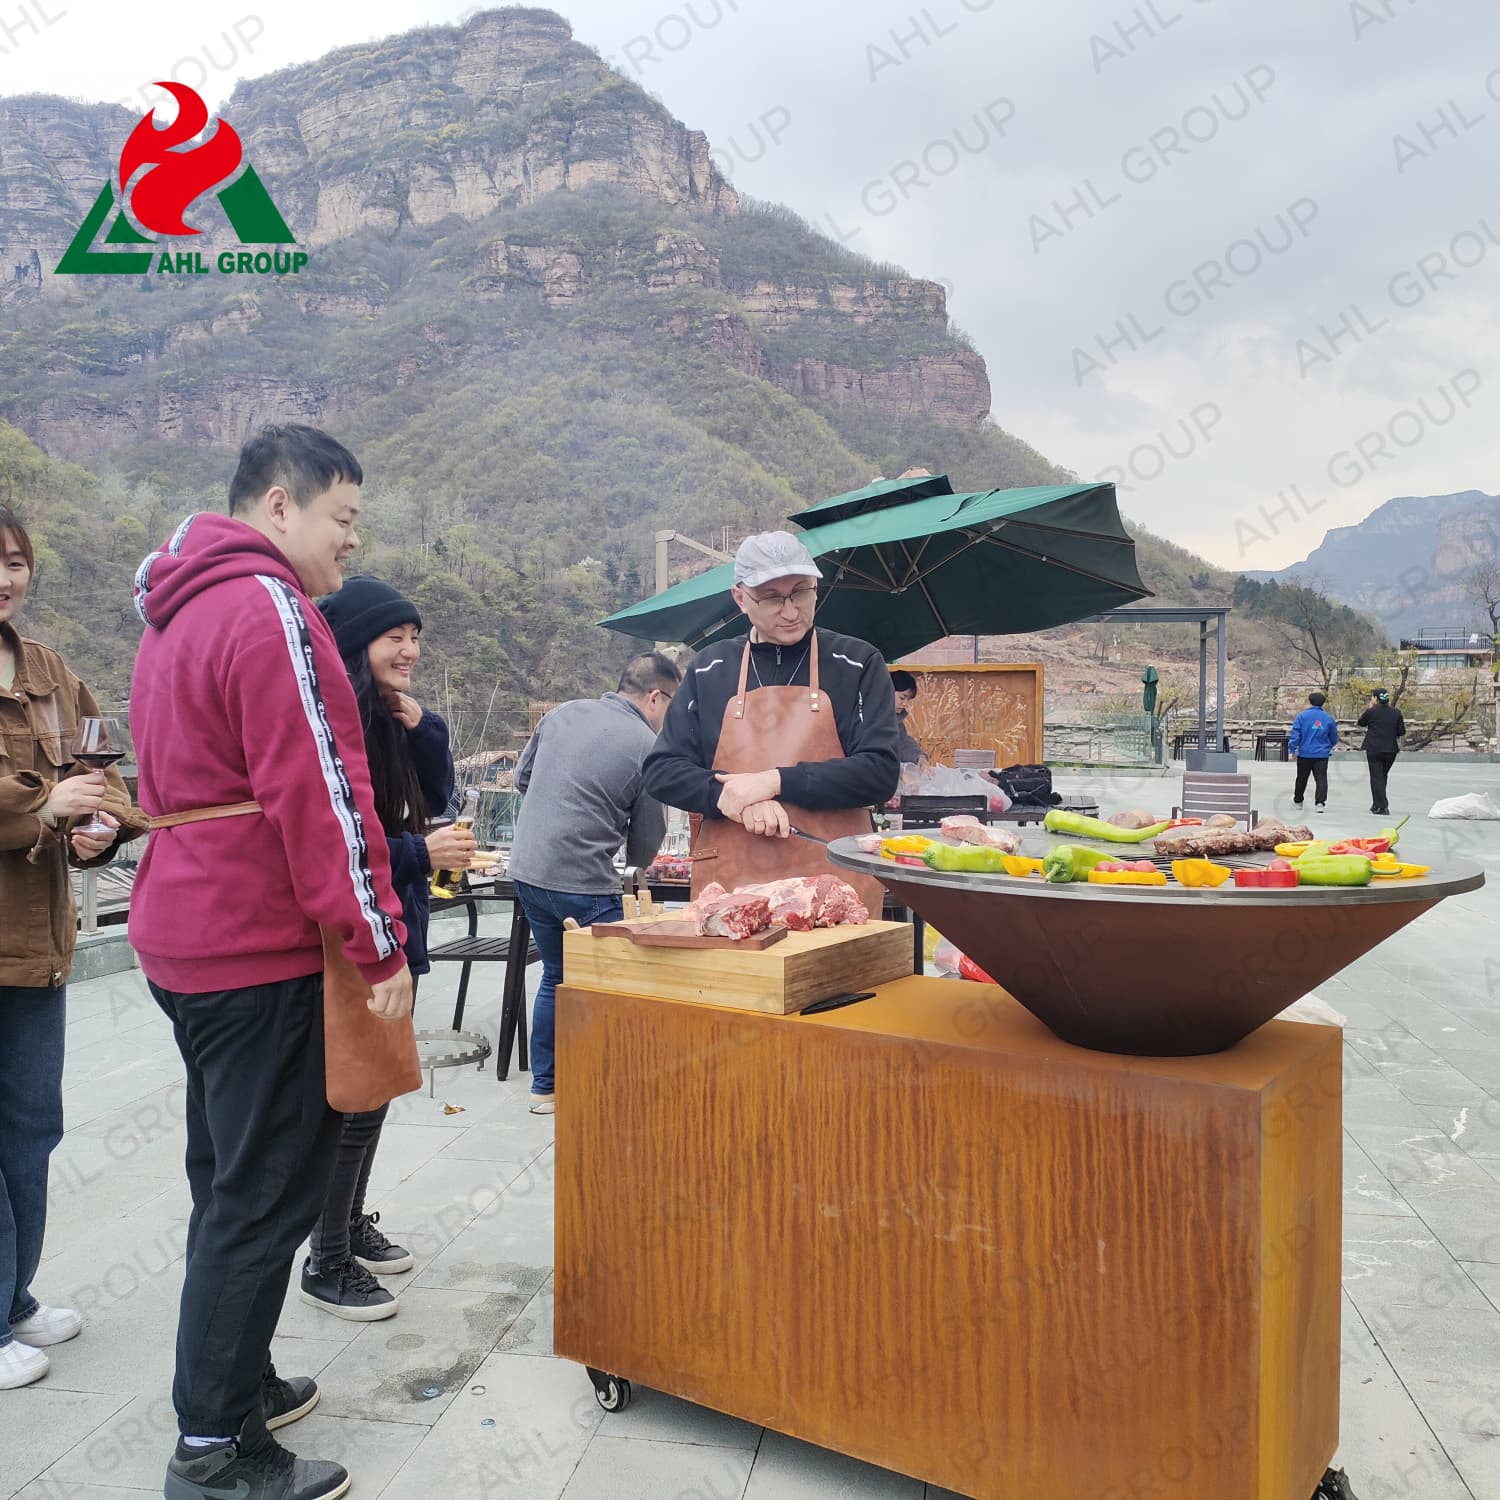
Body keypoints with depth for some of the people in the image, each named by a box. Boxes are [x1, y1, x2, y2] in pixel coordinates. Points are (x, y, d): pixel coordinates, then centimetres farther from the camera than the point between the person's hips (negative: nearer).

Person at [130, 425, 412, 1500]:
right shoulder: (268, 607, -16)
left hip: (188, 937, 11)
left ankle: (236, 1381, 34)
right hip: (263, 949, -10)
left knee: (234, 1180, 20)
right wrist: (381, 944, -16)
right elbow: (317, 791, -21)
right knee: (266, 1195, 0)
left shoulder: (182, 614, 17)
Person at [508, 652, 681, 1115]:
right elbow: (645, 847, -1)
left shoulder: (561, 713, 8)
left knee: (555, 974, 21)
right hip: (583, 882, -7)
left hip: (527, 869, 7)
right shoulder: (648, 747, -9)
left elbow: (522, 777, 20)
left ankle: (545, 1086, 30)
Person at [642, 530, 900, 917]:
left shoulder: (857, 664, 4)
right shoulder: (707, 669, 9)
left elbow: (881, 772, -4)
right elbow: (661, 770, 7)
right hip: (728, 885, 1)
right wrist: (733, 797, -11)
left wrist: (777, 782, -13)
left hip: (835, 884, -1)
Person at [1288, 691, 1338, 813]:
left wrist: (1293, 750, -3)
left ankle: (1297, 800, 30)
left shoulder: (1302, 716, -5)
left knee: (1301, 778, 14)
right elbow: (1334, 738, 12)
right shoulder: (1328, 718, 2)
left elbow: (1295, 734, -9)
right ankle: (1320, 802, -12)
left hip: (1304, 753, 0)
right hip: (1322, 754, 1)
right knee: (1321, 778, 0)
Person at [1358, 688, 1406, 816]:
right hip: (1391, 749, 4)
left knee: (1376, 777, 2)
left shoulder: (1371, 712, -9)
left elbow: (1361, 723, 8)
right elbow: (1402, 731, 5)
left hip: (1374, 749, -4)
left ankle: (1382, 806, -4)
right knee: (1382, 776, 18)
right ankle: (1377, 804, 25)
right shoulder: (1396, 713, 1)